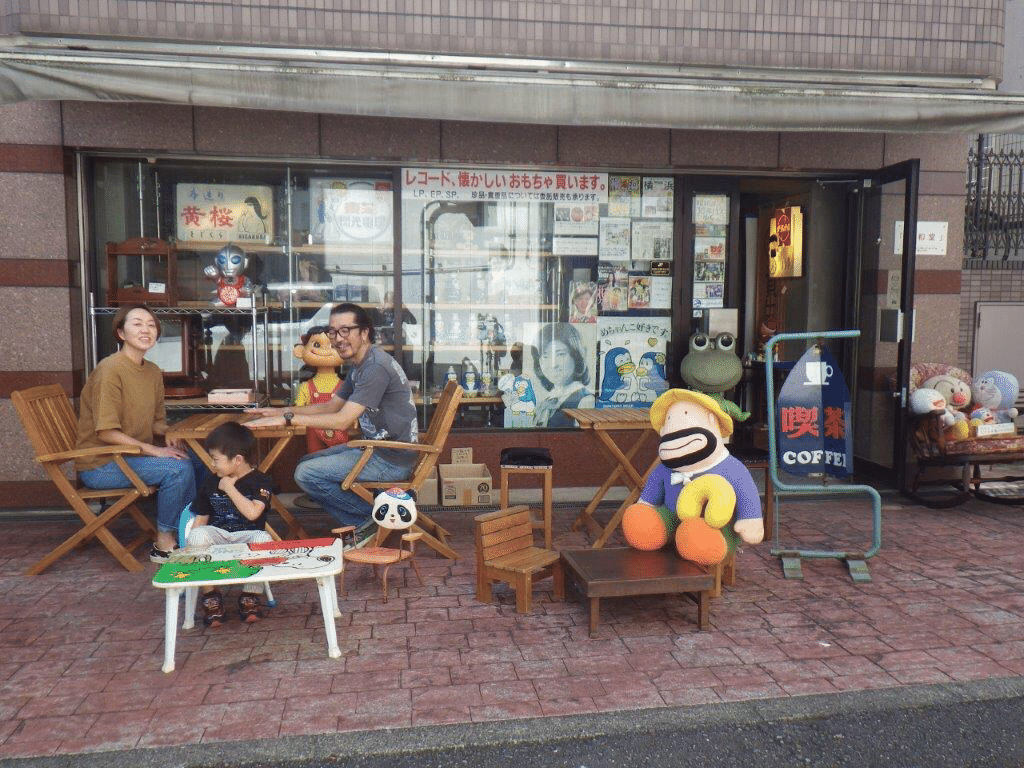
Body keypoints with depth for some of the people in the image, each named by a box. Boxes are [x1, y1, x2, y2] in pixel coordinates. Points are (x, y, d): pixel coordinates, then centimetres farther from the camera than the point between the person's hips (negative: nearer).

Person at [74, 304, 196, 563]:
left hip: (134, 454, 8)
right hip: (99, 465, -8)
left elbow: (156, 422, 18)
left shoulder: (153, 371, 8)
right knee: (178, 468, -25)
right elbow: (106, 432, -20)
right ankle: (164, 543, -9)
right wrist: (153, 450, -23)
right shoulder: (110, 369, -17)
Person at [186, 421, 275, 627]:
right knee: (197, 535, -30)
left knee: (263, 539, -36)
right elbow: (201, 519, 11)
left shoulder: (261, 481, -3)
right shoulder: (212, 483, 10)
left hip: (246, 536, -3)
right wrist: (193, 547, -4)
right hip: (216, 534, 3)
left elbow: (252, 513, -18)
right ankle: (210, 595, -13)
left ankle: (249, 596, -13)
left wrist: (230, 488, -11)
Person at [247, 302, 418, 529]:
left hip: (391, 459, -11)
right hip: (374, 448, 11)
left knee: (306, 474, -14)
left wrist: (287, 418, -19)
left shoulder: (376, 367, -22)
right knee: (306, 463, 16)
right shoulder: (358, 364, 12)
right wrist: (280, 412, 11)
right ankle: (361, 524, 12)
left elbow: (342, 421, -24)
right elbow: (332, 405, 20)